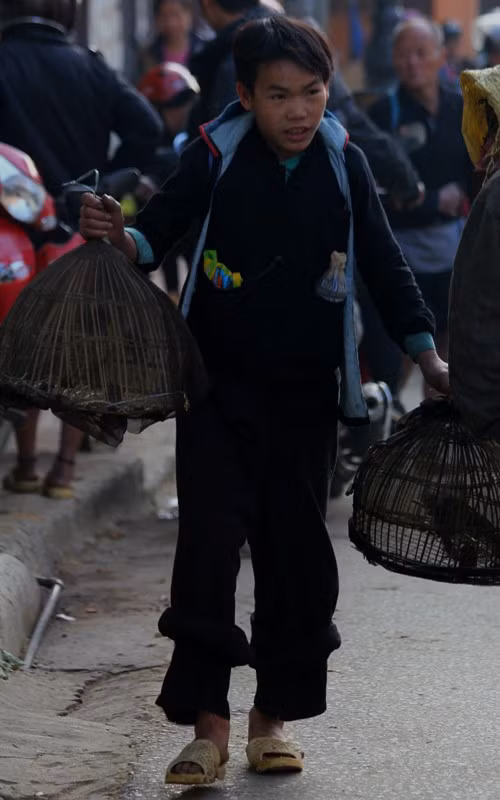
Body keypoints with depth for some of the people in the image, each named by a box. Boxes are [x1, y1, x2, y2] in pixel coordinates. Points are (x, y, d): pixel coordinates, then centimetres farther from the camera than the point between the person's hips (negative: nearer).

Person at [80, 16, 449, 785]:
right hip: (219, 387, -2)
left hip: (305, 392, 2)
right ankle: (207, 721, -1)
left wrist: (428, 355, -1)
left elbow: (384, 265, 4)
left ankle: (274, 716, 20)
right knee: (209, 545, -8)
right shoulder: (217, 156, -7)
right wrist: (119, 236, -29)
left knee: (297, 553, 6)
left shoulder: (344, 164, -1)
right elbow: (161, 231, -6)